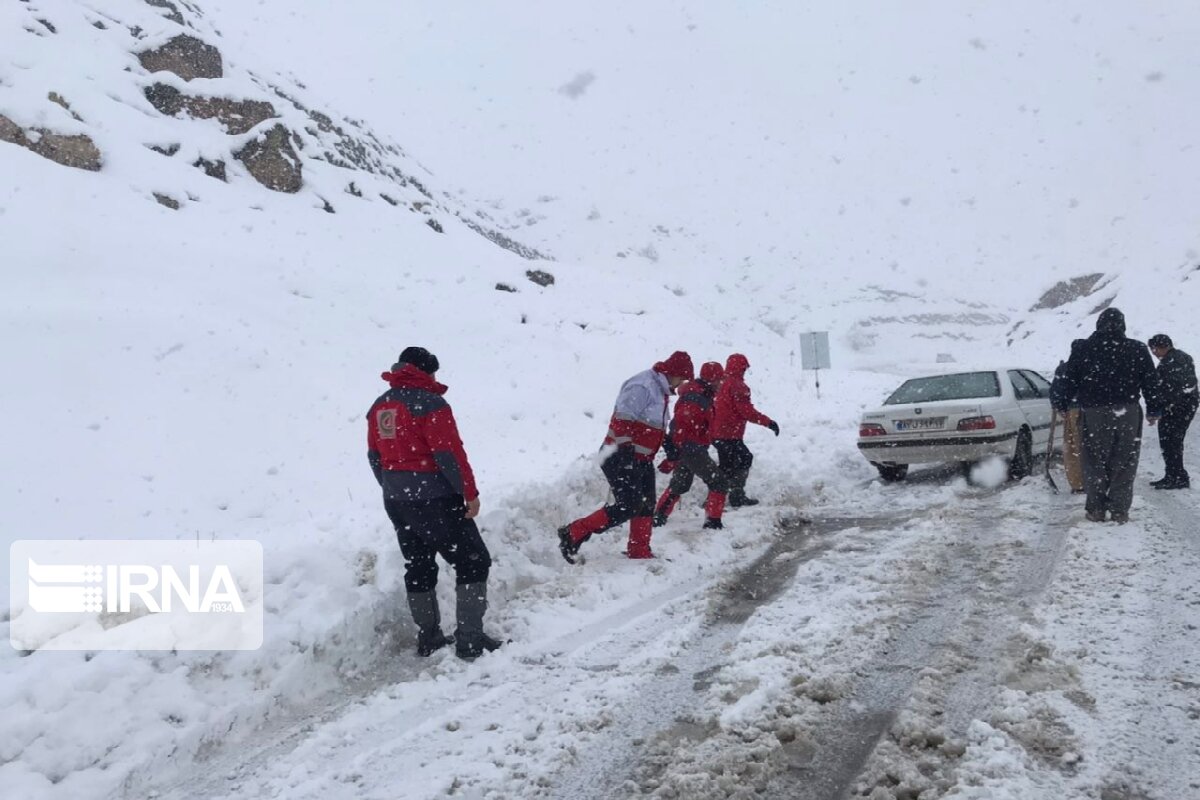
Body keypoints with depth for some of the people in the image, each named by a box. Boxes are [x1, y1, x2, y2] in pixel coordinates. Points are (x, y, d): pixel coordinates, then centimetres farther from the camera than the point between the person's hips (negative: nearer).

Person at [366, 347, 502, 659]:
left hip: (395, 501, 8)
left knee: (418, 568, 18)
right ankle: (470, 639, -2)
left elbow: (375, 457, 15)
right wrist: (470, 493, -11)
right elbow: (449, 454, -18)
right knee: (473, 562, 1)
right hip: (433, 499, -8)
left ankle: (428, 638, 24)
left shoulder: (379, 407, 10)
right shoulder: (429, 403, -15)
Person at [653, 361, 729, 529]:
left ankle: (658, 517, 24)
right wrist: (673, 456, -27)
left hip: (686, 448, 10)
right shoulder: (696, 399, -22)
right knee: (717, 481, -3)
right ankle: (713, 521, -1)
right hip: (691, 449, -10)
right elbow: (679, 425, -27)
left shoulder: (703, 395, 12)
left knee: (679, 485, 19)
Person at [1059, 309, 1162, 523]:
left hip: (1094, 413, 0)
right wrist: (1153, 409, 11)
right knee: (1124, 464, 6)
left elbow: (1068, 382, 4)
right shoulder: (1137, 349, 0)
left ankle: (1096, 509, 7)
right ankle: (1119, 511, 5)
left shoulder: (1082, 349, 0)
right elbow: (1151, 382, 3)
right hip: (1128, 413, 0)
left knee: (1095, 462, 8)